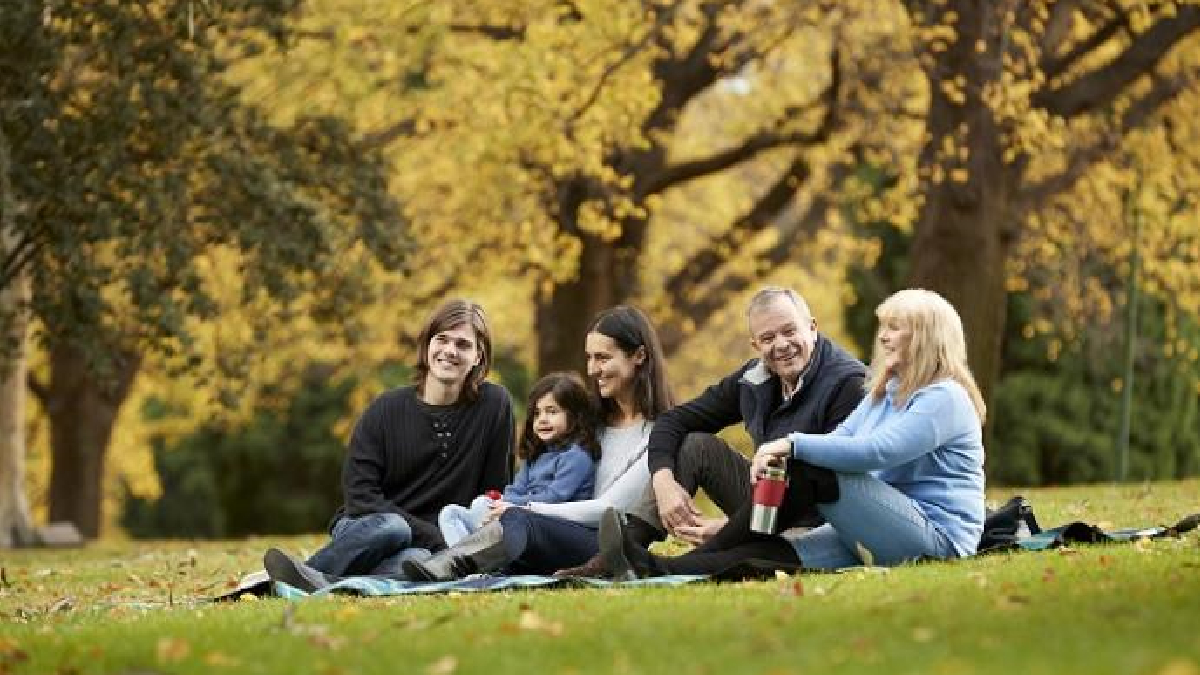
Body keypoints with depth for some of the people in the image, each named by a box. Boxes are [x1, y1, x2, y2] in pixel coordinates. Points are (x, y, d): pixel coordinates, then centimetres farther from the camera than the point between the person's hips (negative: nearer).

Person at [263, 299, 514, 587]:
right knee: (391, 527, -37)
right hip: (365, 527, 1)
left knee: (417, 560, -39)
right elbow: (359, 493, -6)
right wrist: (432, 536, -15)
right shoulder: (386, 410, 2)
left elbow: (494, 493, 8)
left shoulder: (494, 405, 3)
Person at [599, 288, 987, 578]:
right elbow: (838, 441, 9)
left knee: (805, 470, -22)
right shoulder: (883, 393, 23)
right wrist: (777, 455, -11)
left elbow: (875, 451, -22)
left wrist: (794, 446, -21)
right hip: (877, 538, 9)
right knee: (774, 552, -14)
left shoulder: (945, 399, -8)